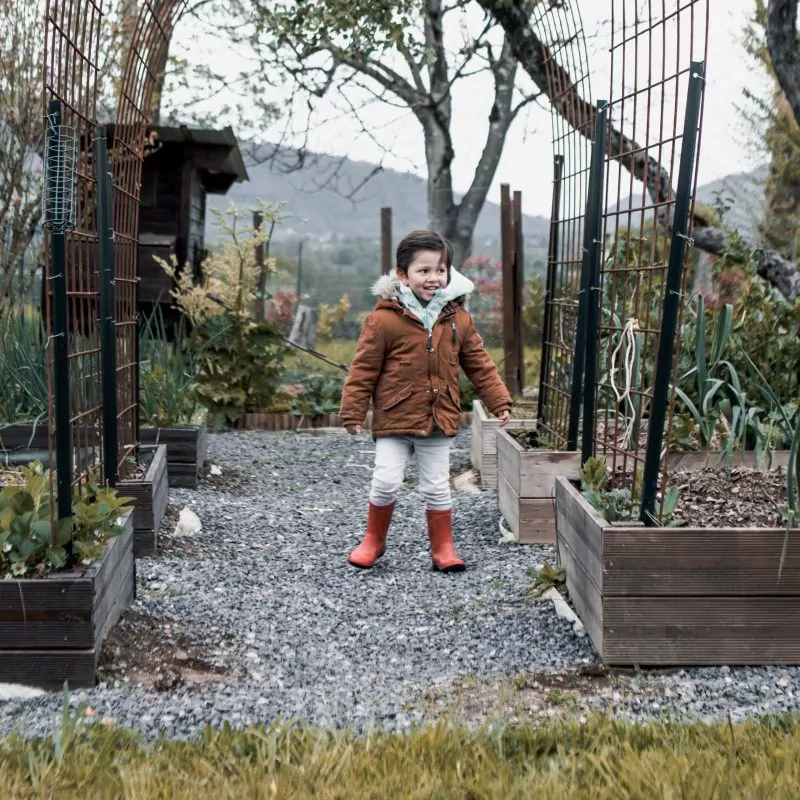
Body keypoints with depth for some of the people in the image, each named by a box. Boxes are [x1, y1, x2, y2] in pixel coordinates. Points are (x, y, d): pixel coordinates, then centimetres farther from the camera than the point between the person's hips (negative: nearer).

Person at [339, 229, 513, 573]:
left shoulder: (458, 319, 2)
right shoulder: (383, 318, -11)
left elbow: (479, 365, 10)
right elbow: (364, 368, -7)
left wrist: (499, 402, 6)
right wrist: (353, 411, -6)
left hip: (438, 420, 3)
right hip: (394, 419, -3)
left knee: (437, 488, 10)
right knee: (385, 483, -4)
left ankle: (443, 549, 24)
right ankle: (373, 541, 20)